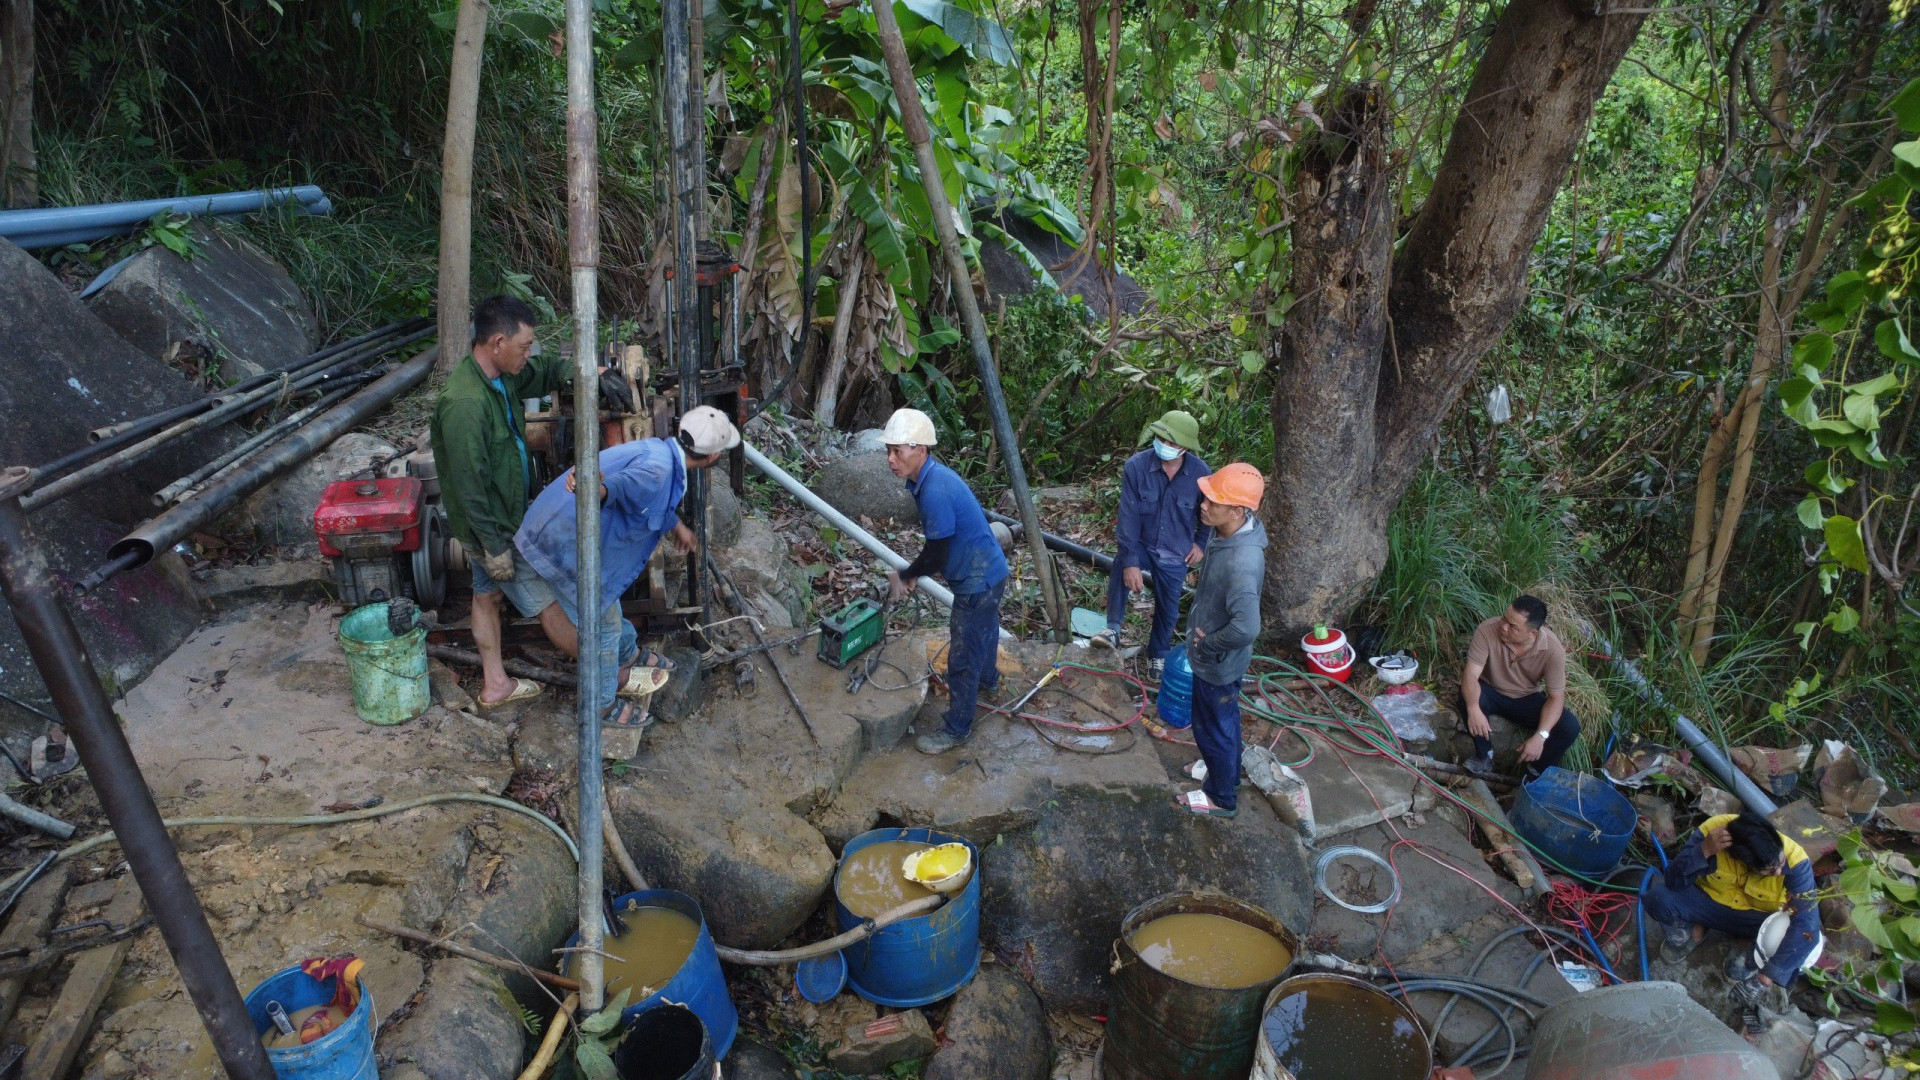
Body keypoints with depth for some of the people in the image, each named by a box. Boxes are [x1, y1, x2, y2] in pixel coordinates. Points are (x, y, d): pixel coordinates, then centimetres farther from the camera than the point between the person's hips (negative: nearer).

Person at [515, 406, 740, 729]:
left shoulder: (659, 450, 7)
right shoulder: (657, 469, -26)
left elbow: (657, 505, 29)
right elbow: (622, 484, -48)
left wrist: (676, 526, 47)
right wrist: (596, 488, -72)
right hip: (566, 543, -10)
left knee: (607, 601, 30)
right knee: (601, 626, 7)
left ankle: (628, 660, 54)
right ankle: (602, 705, 27)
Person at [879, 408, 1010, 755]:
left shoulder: (935, 492, -31)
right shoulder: (930, 477, 0)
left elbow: (936, 556, -24)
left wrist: (904, 576, -8)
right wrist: (913, 572, 5)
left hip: (978, 580, -10)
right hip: (988, 570, 10)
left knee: (962, 657, 3)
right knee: (984, 632, 33)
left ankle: (956, 729, 18)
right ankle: (988, 682, 58)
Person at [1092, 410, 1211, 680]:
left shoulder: (1201, 474, -16)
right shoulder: (1137, 466, -22)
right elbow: (1129, 516, -23)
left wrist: (1201, 543, 4)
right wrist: (1130, 562, -27)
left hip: (1175, 556, 2)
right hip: (1140, 545, -2)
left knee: (1168, 611, 11)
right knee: (1120, 567, -34)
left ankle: (1158, 655, 40)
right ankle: (1113, 629, -17)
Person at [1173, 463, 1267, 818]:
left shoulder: (1241, 562, -39)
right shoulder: (1238, 529, -9)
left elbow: (1246, 627, -45)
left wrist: (1207, 645, -26)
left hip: (1218, 662, -8)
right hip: (1217, 657, 9)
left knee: (1213, 727, 14)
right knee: (1224, 720, 29)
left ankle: (1222, 798, 37)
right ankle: (1226, 771, 53)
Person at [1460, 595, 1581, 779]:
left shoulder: (1553, 649, -25)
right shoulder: (1487, 630, -28)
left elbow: (1556, 697, -19)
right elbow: (1471, 675, -30)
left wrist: (1540, 736, -33)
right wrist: (1473, 708, -51)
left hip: (1527, 699, 1)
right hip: (1491, 693, -1)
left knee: (1570, 727, -21)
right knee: (1468, 696, -35)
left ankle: (1537, 771, 5)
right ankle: (1484, 756, -11)